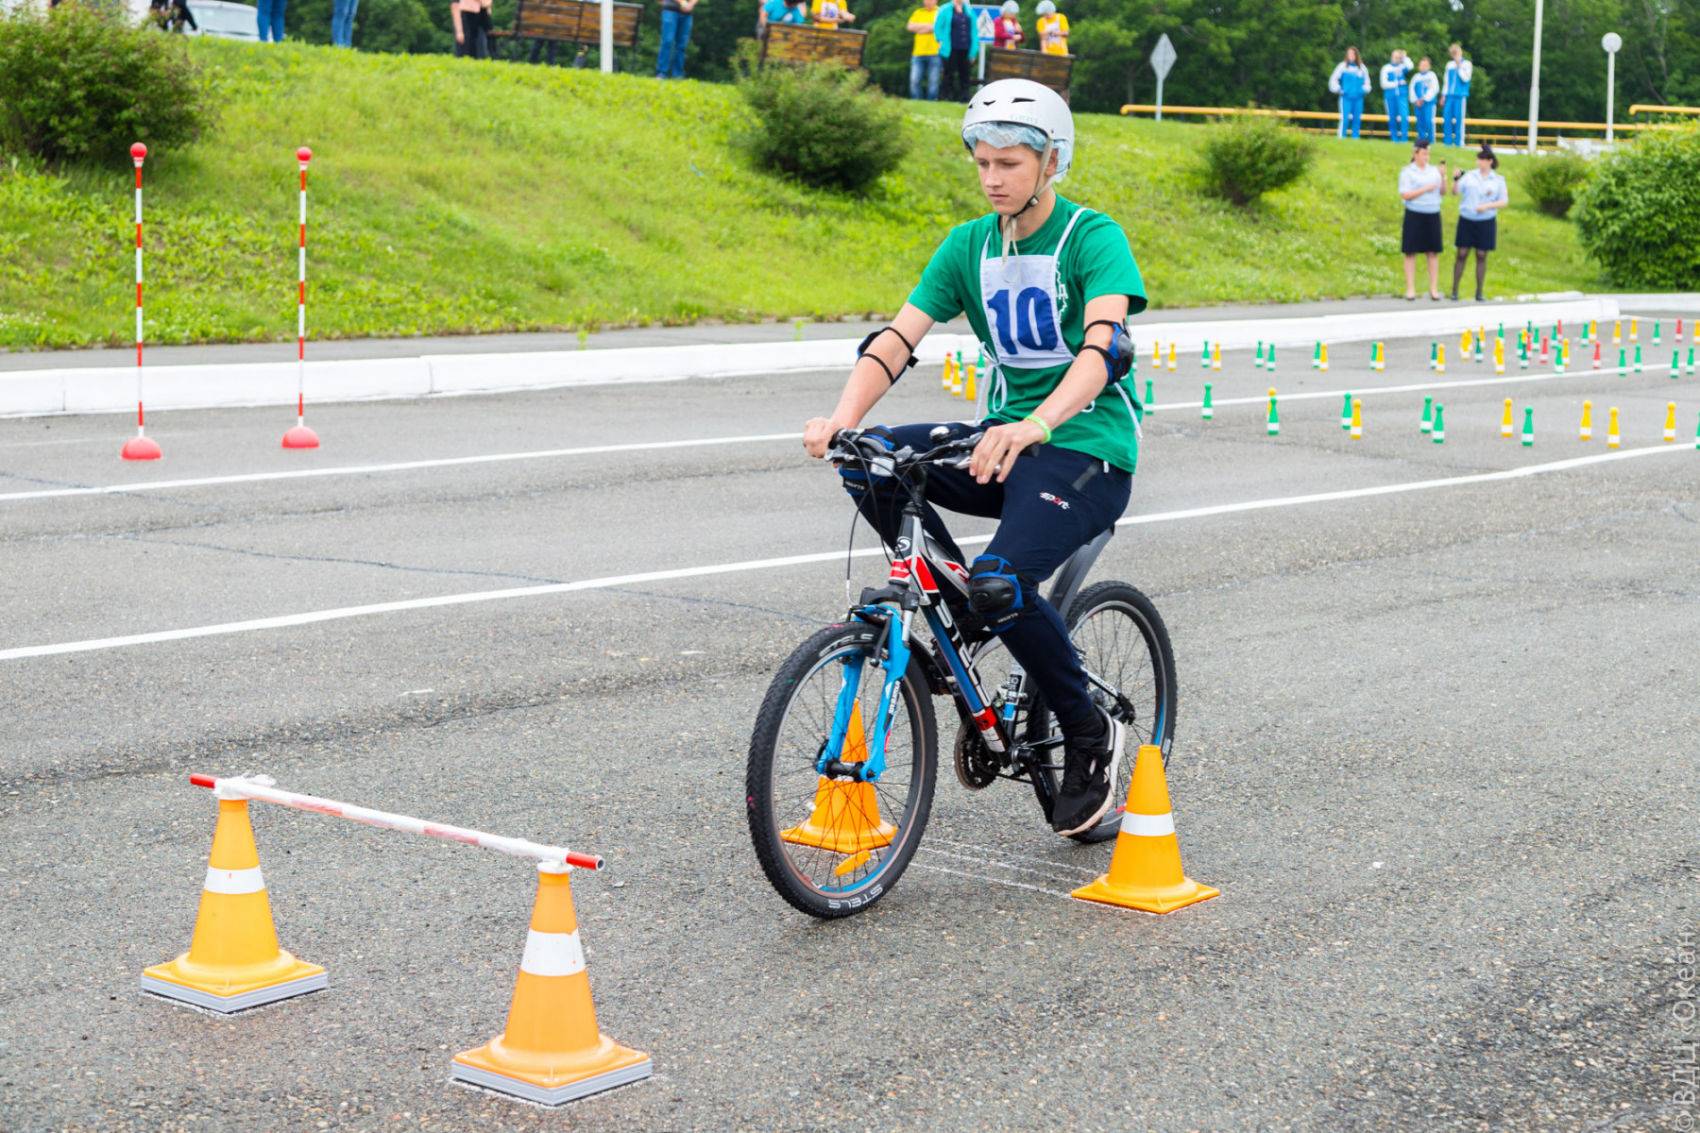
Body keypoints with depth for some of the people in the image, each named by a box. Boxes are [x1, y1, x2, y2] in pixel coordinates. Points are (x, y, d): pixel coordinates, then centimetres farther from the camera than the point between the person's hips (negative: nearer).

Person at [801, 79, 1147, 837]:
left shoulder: (1094, 238, -10)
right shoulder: (969, 245, 7)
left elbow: (1104, 346, -28)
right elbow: (897, 339, -4)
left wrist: (1036, 426, -47)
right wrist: (842, 419, -24)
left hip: (1086, 451, -6)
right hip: (1004, 439, 6)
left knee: (999, 585, -30)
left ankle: (1091, 736, -4)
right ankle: (958, 627, -3)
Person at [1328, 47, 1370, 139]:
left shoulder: (1362, 67, 10)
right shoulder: (1342, 66, 1)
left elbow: (1367, 81, 21)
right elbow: (1333, 79, 3)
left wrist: (1364, 90, 5)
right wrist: (1338, 90, -5)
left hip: (1358, 98, 3)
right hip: (1346, 98, -3)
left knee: (1357, 119, 3)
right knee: (1345, 119, -11)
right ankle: (1341, 138, -6)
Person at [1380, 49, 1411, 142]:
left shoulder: (1402, 67, 10)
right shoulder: (1386, 68, 6)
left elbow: (1410, 66, -13)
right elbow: (1384, 84, -3)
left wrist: (1404, 57, -10)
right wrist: (1396, 83, -6)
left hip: (1402, 95, 0)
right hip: (1390, 95, 0)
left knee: (1404, 116, -15)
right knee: (1392, 118, 4)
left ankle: (1404, 138, -14)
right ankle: (1394, 139, 11)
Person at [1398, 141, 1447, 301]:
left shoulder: (1434, 171, 10)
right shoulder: (1407, 172, -1)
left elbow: (1443, 192, 8)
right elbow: (1405, 195, -11)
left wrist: (1443, 177, -7)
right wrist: (1425, 189, -15)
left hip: (1433, 215, 4)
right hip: (1414, 215, -4)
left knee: (1433, 252, 2)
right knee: (1411, 252, -1)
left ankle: (1434, 289, 5)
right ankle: (1410, 289, 2)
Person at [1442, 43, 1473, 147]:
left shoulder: (1467, 64, 3)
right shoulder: (1449, 64, 16)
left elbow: (1465, 78, -10)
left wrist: (1459, 67, -8)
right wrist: (1443, 95, 15)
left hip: (1460, 96, -4)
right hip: (1449, 95, 4)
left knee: (1458, 119, -7)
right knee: (1446, 119, -2)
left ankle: (1459, 142, -5)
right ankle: (1447, 142, 3)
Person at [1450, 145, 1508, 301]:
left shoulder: (1498, 180, 3)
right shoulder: (1469, 176, 3)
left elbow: (1504, 201, 1)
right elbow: (1456, 192, -2)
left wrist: (1487, 206, -14)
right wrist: (1457, 179, -20)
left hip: (1486, 222, 0)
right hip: (1466, 220, 0)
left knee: (1481, 256, 3)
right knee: (1462, 254, -1)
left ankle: (1479, 293, 10)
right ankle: (1454, 291, 4)